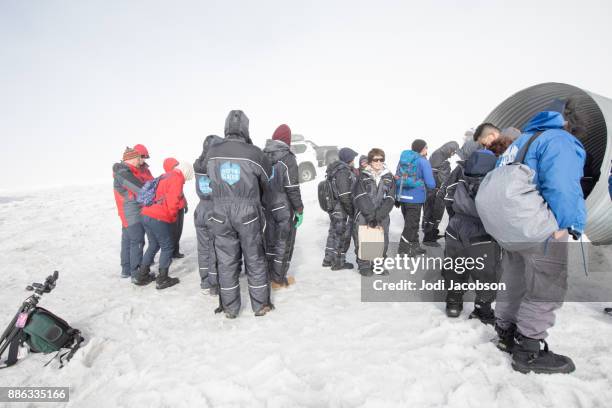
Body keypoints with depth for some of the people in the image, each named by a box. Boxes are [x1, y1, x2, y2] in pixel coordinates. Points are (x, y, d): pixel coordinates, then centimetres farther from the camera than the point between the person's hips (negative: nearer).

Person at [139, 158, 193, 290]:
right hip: (159, 219, -8)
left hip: (146, 215, 9)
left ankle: (142, 274, 30)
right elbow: (173, 202, -18)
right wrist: (173, 218, 0)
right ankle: (162, 280, 12)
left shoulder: (165, 176, 19)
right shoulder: (177, 179, -9)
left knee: (153, 245, 23)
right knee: (167, 247, 6)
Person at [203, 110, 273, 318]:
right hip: (248, 216, -2)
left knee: (226, 262, 13)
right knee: (255, 260, 12)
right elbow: (266, 183, 2)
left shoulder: (212, 152, -3)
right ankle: (261, 305, 25)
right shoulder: (254, 153, -11)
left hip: (221, 215, 2)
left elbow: (210, 179, 8)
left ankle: (230, 308, 26)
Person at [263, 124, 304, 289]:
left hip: (267, 207, 6)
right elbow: (292, 188, -17)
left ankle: (267, 276, 30)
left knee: (270, 241, 18)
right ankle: (278, 280, 17)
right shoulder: (287, 158, -13)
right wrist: (299, 210, -8)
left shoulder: (263, 156, 5)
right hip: (284, 209, -6)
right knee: (283, 244, 7)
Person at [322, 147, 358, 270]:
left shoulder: (335, 169, 9)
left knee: (333, 233, 20)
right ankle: (338, 263, 20)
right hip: (343, 212, -9)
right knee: (343, 236, 5)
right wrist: (351, 211, -16)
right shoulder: (343, 172, -21)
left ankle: (328, 259, 32)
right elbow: (345, 196, -24)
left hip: (334, 209, 10)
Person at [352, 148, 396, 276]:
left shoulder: (389, 177, 6)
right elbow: (361, 198, -8)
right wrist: (371, 217, -16)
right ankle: (364, 266, 17)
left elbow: (390, 199, -2)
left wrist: (378, 217, -12)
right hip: (363, 216, -2)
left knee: (383, 241, 6)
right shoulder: (363, 176, 0)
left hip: (382, 217, 3)